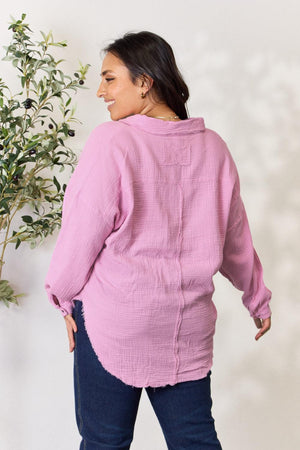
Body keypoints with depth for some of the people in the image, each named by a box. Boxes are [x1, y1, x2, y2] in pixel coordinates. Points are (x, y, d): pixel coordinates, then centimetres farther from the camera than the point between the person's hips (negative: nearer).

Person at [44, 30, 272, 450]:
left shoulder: (111, 141, -13)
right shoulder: (212, 147, 3)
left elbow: (83, 231, -9)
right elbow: (235, 239, 12)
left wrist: (63, 294, 8)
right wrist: (258, 299, 26)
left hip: (115, 321, -5)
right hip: (188, 326, 5)